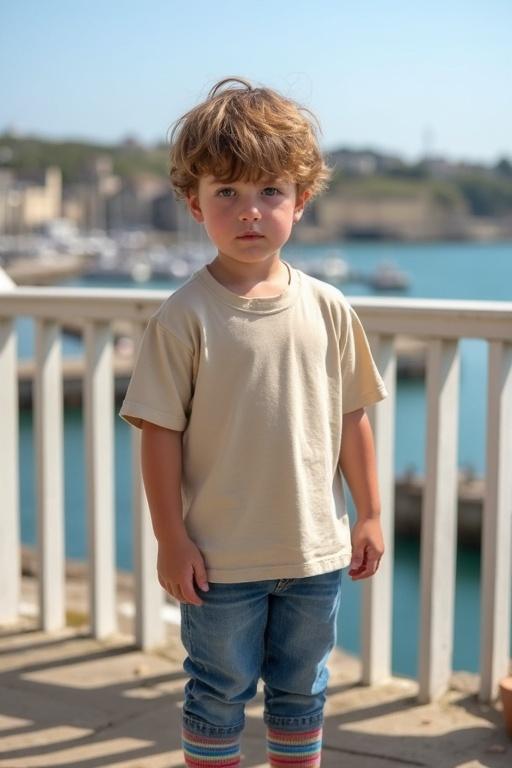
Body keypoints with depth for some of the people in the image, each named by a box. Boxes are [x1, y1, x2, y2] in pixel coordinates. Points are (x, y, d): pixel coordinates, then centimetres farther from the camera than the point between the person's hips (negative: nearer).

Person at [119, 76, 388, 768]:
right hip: (221, 558, -3)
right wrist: (172, 540, -10)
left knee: (301, 694, 19)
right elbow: (160, 432, -10)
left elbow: (351, 418, 5)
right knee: (218, 697, 13)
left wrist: (369, 514, 8)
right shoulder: (185, 317, -12)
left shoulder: (328, 309, -2)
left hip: (316, 552, 3)